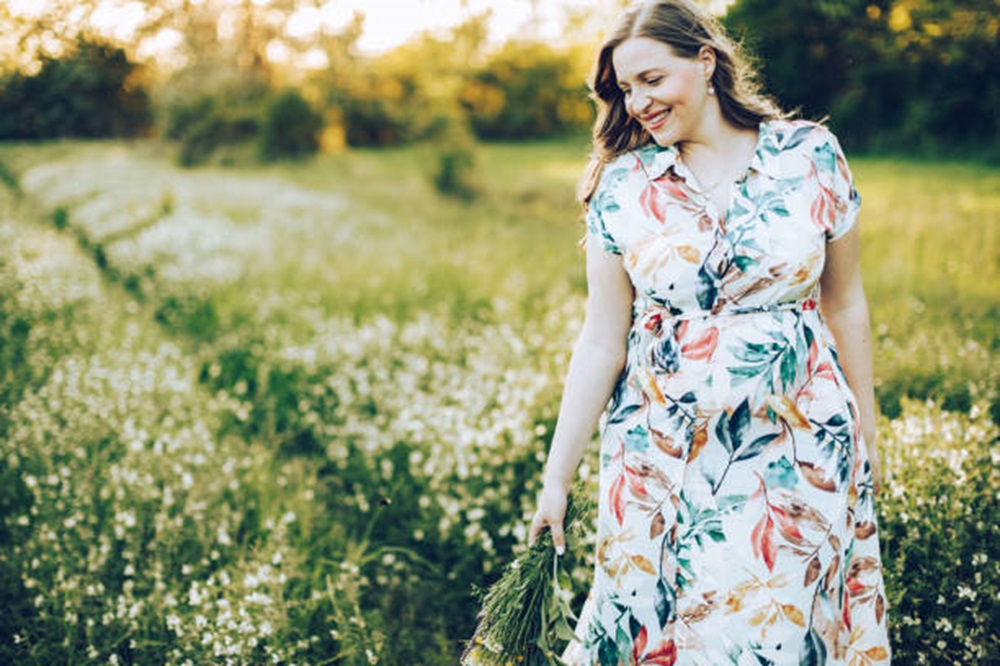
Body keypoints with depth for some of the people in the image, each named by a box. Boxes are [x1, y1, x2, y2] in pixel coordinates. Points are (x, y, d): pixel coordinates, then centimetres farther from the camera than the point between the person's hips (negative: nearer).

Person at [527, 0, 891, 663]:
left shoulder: (811, 156, -4)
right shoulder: (622, 186, -3)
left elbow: (845, 304, 5)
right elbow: (601, 342, -2)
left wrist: (867, 436, 10)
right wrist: (557, 479, -2)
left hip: (796, 445, 0)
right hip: (662, 451, 1)